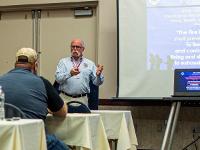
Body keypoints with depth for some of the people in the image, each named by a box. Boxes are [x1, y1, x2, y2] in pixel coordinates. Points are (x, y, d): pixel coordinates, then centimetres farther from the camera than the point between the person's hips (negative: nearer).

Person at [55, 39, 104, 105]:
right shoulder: (63, 61, 10)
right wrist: (70, 74, -23)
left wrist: (98, 75, -15)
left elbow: (97, 82, 7)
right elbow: (58, 78, -5)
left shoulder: (90, 64, 12)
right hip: (65, 98, 0)